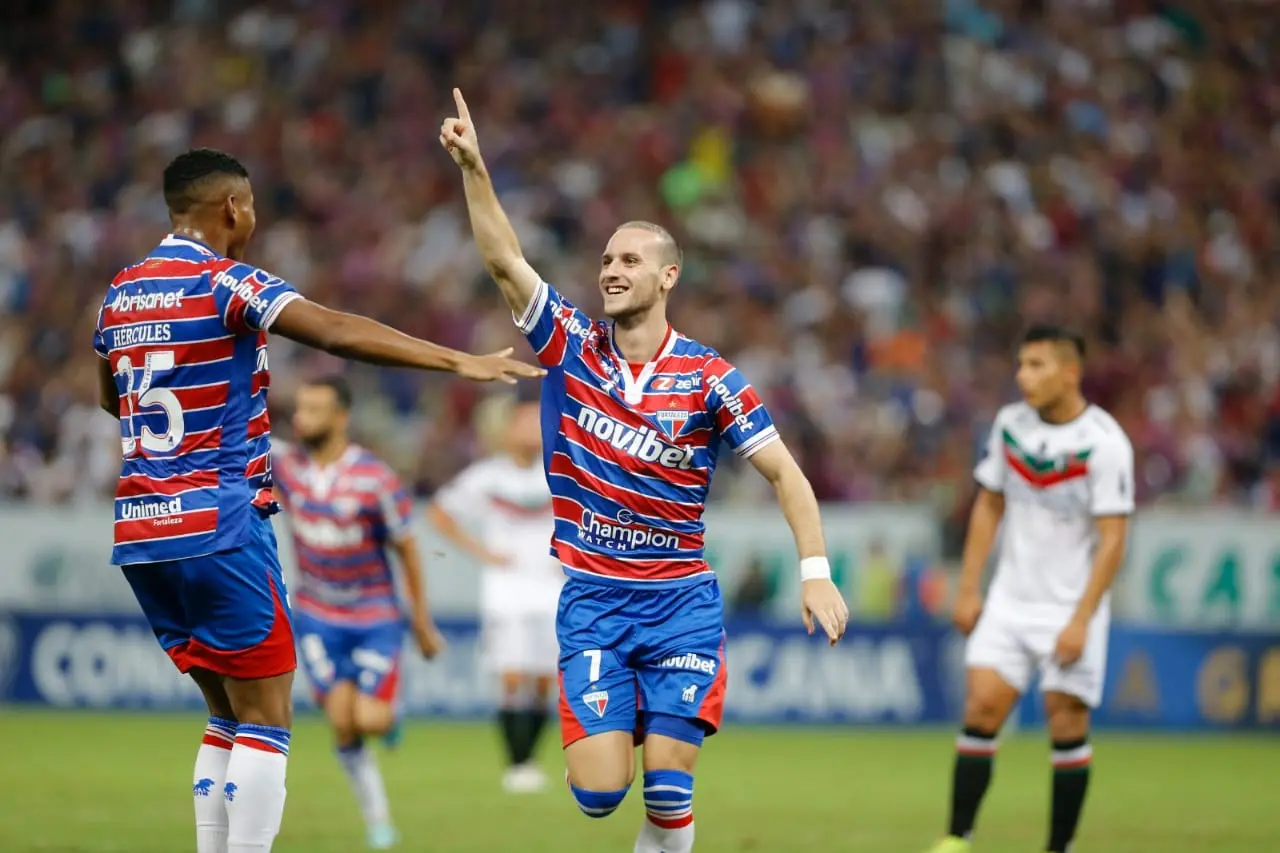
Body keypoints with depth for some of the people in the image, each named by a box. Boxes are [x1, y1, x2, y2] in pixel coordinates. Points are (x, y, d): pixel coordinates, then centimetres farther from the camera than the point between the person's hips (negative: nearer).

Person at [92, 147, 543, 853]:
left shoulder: (121, 293, 13)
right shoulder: (224, 283, -9)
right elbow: (339, 333, -22)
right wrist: (458, 361, -26)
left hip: (138, 532, 7)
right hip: (219, 527, -7)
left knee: (228, 720, 15)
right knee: (265, 721, -3)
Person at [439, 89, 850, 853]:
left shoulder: (709, 378, -6)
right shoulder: (572, 347, 0)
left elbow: (784, 472, -5)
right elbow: (505, 259, -9)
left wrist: (816, 571, -16)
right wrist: (473, 168, -20)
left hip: (681, 602, -1)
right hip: (592, 602, 1)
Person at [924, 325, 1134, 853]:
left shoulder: (1104, 443, -15)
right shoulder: (1010, 424, 2)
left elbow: (1112, 538, -15)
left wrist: (1081, 620, -19)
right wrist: (968, 589, 8)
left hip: (1071, 607, -4)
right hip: (1011, 599, 4)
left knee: (1067, 724, -1)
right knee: (982, 705, -7)